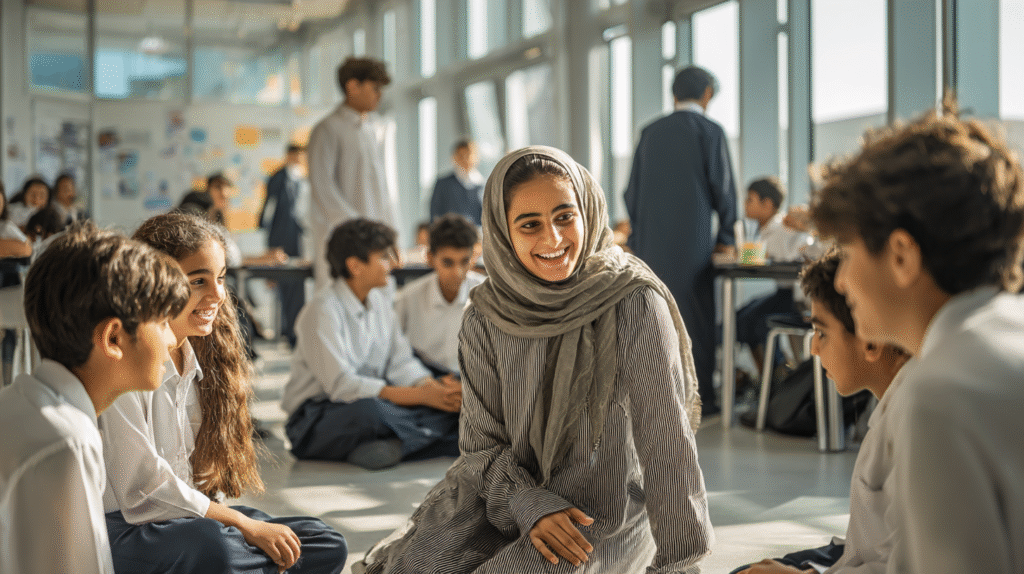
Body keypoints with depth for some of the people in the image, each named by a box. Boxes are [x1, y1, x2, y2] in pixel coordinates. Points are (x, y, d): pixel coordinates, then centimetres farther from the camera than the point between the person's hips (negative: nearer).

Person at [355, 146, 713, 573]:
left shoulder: (635, 306, -18)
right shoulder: (485, 320, -7)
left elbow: (668, 446, -15)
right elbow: (483, 442, 0)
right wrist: (530, 504, -18)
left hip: (604, 517, -3)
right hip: (508, 490, 3)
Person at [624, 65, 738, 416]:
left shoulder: (650, 132, 9)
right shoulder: (709, 131, -3)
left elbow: (633, 190, 11)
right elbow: (722, 187, -4)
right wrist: (726, 238, 6)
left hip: (650, 241, 4)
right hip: (692, 239, -4)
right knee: (695, 314, 0)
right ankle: (698, 397, 2)